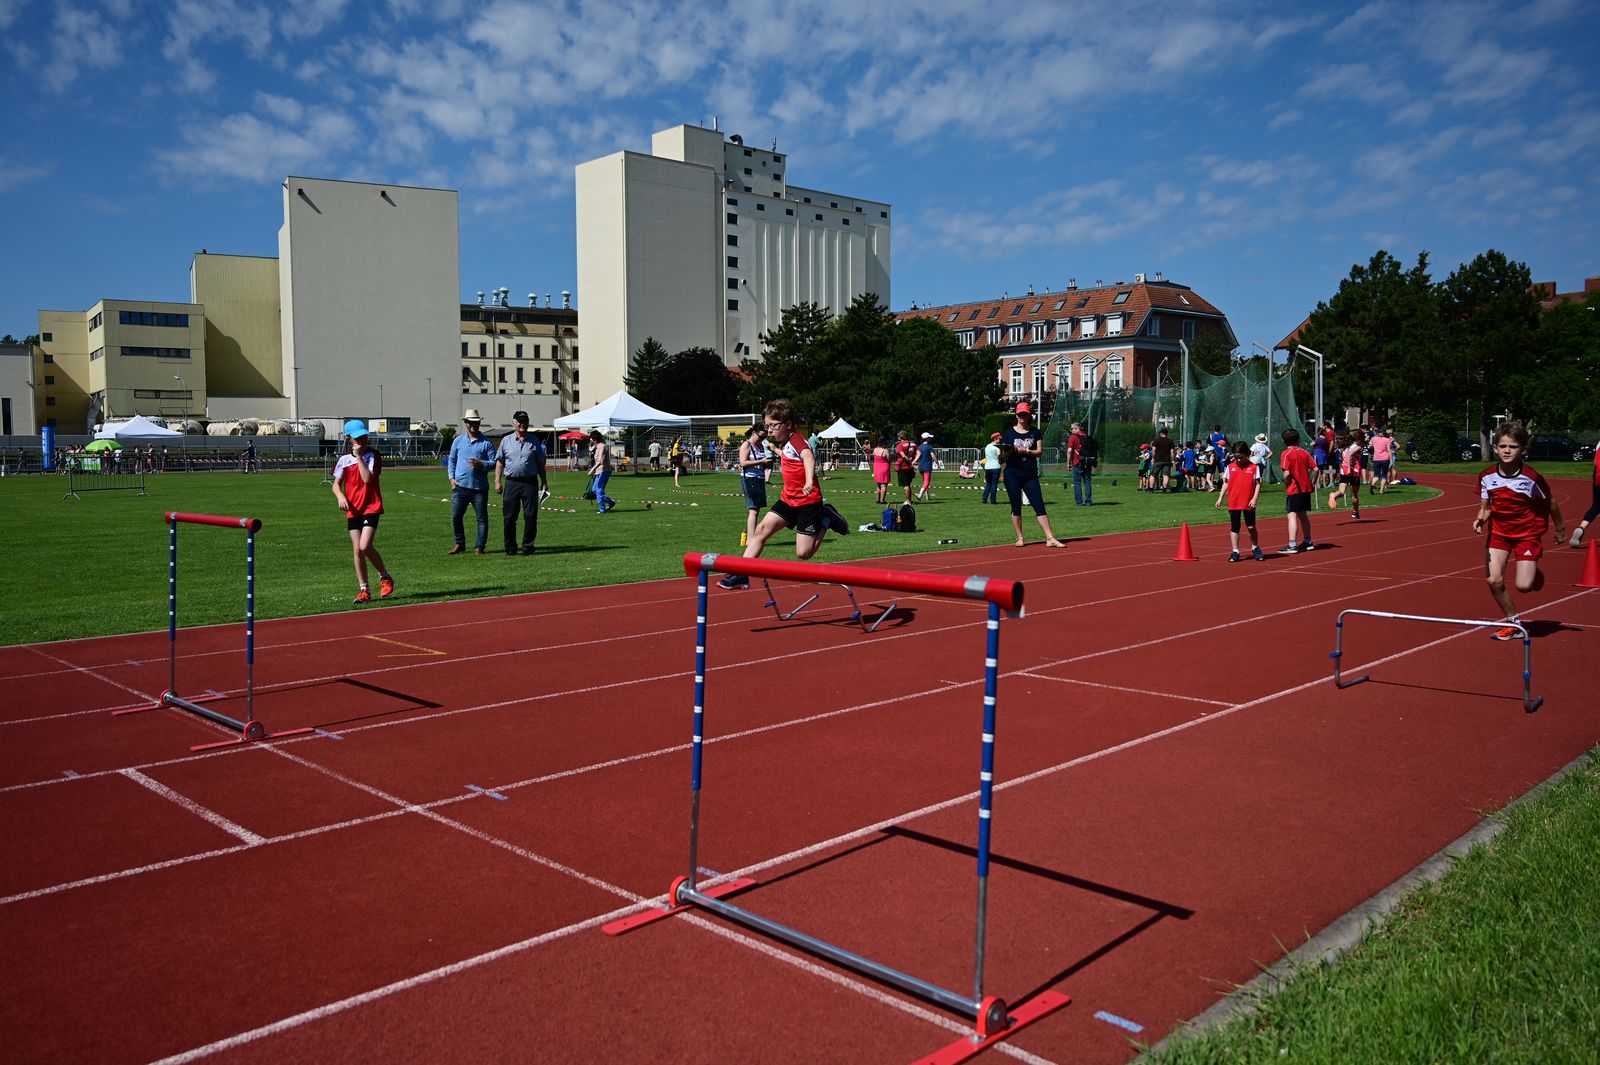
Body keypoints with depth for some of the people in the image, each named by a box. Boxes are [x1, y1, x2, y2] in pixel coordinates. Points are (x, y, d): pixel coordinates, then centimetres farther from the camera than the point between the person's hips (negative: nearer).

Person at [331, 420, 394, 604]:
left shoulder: (373, 455, -4)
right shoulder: (344, 459, 7)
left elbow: (367, 478, -18)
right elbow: (336, 484, 10)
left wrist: (359, 456, -14)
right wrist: (340, 496, -11)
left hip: (371, 507, -4)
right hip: (352, 509, 4)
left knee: (365, 547, -16)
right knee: (357, 550, 3)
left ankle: (385, 577, 7)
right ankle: (364, 590, 11)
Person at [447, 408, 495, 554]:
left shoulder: (486, 442, 2)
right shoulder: (458, 440, 10)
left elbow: (493, 462, 0)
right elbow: (452, 460, 15)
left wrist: (480, 463, -18)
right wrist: (451, 478, 4)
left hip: (479, 488, -2)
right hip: (460, 486, 2)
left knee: (482, 518, 2)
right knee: (455, 517, 4)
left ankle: (480, 547, 11)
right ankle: (460, 544, 19)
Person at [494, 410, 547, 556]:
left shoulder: (534, 441, 9)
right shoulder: (506, 440, 8)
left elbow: (540, 463, 13)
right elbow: (499, 462, 11)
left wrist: (544, 482, 9)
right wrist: (497, 481, 3)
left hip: (530, 482, 0)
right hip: (511, 482, 0)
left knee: (530, 516, -1)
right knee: (509, 517, 2)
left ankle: (528, 546, 8)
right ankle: (510, 547, 12)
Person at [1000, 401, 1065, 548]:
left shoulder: (1035, 433, 9)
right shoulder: (1008, 432, 6)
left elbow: (1040, 451, 0)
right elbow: (1004, 455, 3)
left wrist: (1026, 451, -16)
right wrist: (1011, 451, -18)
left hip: (1031, 474, 1)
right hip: (1012, 474, -1)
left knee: (1039, 506, -3)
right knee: (1016, 507, 1)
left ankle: (1050, 538, -5)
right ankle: (1020, 538, 11)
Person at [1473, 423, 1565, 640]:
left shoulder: (1531, 478, -17)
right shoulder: (1487, 477, -8)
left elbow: (1550, 503, -1)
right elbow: (1485, 507, 3)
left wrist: (1560, 528, 11)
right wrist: (1481, 519, -19)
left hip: (1527, 533, -3)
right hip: (1499, 532, 3)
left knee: (1523, 585, -13)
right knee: (1494, 581, -10)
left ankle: (1534, 571, 26)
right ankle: (1514, 624, 11)